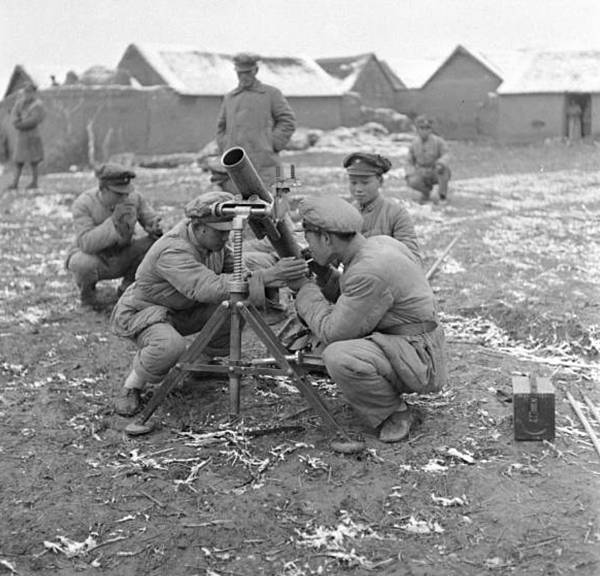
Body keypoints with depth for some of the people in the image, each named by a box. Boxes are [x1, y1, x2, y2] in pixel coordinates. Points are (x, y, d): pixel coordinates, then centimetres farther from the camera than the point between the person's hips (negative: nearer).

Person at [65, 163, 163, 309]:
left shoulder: (134, 198, -17)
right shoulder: (83, 204, -26)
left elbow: (154, 223, -6)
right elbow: (87, 244, -35)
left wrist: (156, 228, -32)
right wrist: (114, 221, -45)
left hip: (121, 258, 3)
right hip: (92, 257, -3)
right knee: (86, 264, -38)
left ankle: (127, 286, 5)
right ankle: (87, 291, 1)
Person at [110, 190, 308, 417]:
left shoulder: (211, 238, -10)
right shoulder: (173, 251, -36)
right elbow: (209, 289, -48)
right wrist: (266, 277, -54)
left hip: (183, 310, 8)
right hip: (140, 311, -8)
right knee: (170, 346, -40)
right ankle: (132, 385, -10)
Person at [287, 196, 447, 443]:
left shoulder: (370, 272, -26)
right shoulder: (376, 244, 3)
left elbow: (331, 333, -21)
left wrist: (305, 288, -10)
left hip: (419, 360, -10)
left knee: (339, 357, -29)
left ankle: (398, 413, -8)